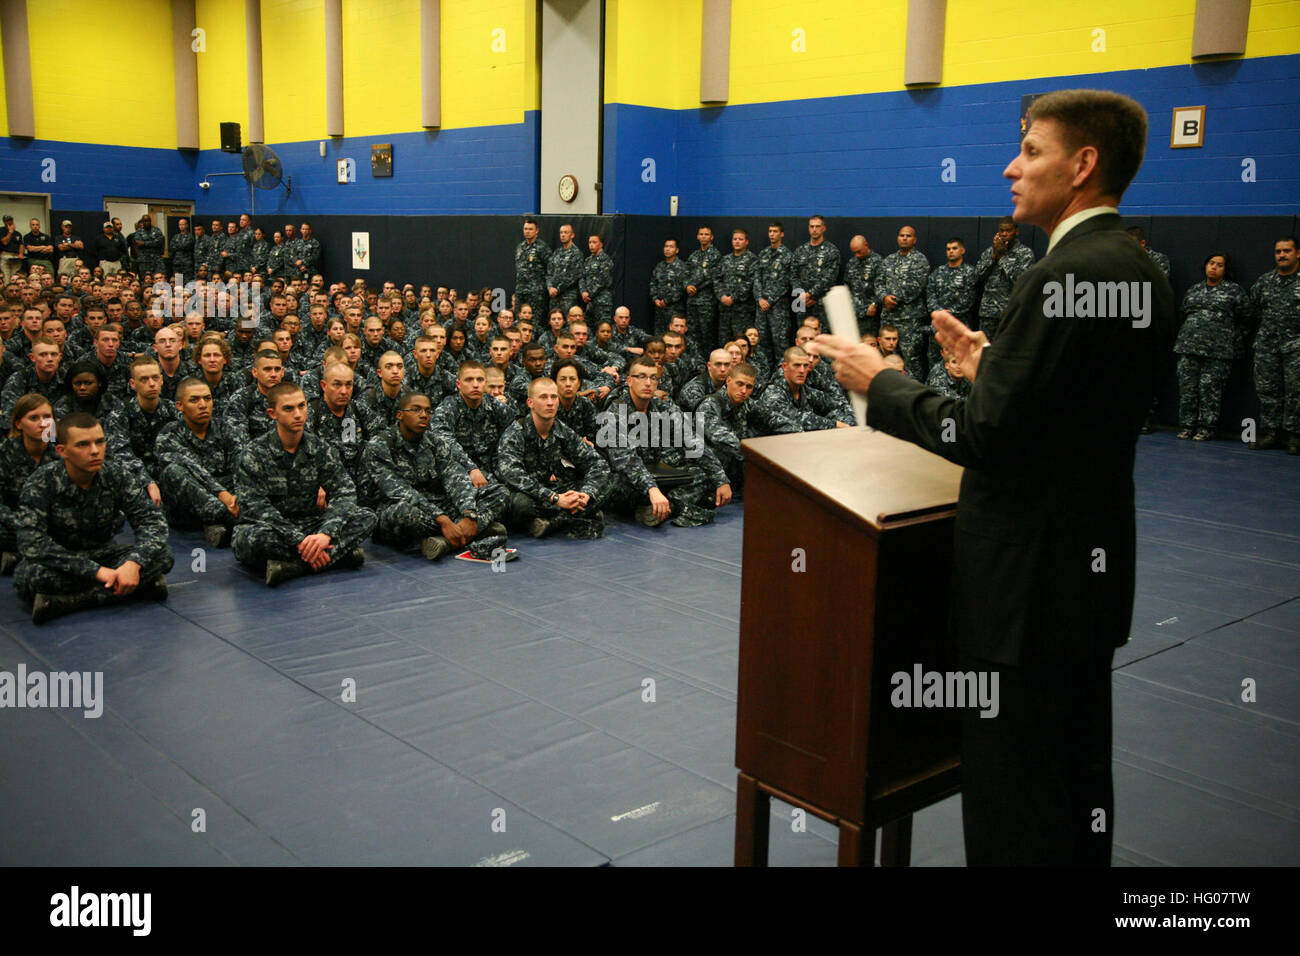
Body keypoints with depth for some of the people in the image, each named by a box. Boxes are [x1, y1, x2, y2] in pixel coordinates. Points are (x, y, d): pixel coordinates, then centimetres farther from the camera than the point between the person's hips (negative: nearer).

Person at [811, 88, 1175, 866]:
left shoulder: (1065, 276, -21)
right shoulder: (1139, 271, 9)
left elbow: (985, 438, -24)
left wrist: (881, 382, -11)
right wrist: (995, 369, 12)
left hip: (1031, 581, -10)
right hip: (1093, 567, 10)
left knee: (1012, 808, 2)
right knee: (1079, 782, 23)